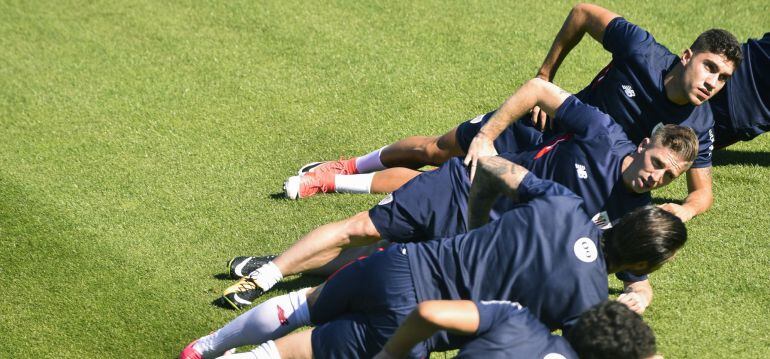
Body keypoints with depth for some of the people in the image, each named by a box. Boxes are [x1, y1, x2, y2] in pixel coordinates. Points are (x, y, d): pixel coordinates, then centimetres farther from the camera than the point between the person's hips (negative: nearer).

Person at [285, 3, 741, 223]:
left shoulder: (698, 125, -20)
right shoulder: (644, 50, -25)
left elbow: (703, 190, -8)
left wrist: (685, 209, -31)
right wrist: (545, 76, -7)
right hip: (545, 126, 0)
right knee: (434, 150, 12)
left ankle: (335, 182, 10)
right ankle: (350, 166, 40)